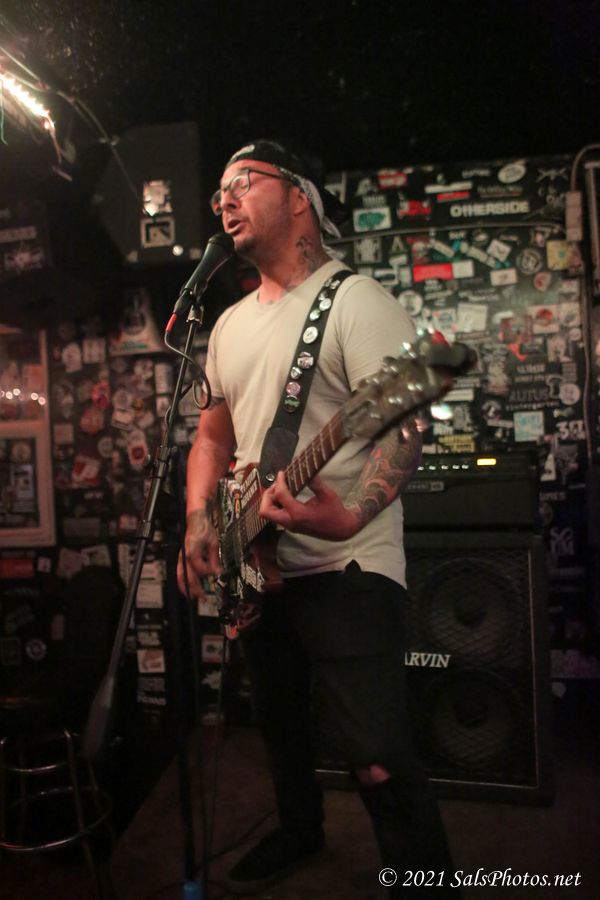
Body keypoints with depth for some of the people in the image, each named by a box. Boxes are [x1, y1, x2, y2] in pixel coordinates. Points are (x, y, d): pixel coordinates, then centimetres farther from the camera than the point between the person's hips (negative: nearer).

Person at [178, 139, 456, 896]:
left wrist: (349, 517, -36)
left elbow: (405, 426, -20)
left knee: (378, 763, -6)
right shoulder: (230, 324, 14)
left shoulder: (355, 300, -9)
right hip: (259, 571, 8)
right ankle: (299, 830, 51)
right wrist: (200, 519, 2)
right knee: (280, 723, 24)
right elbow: (213, 436, 19)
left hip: (346, 571, -7)